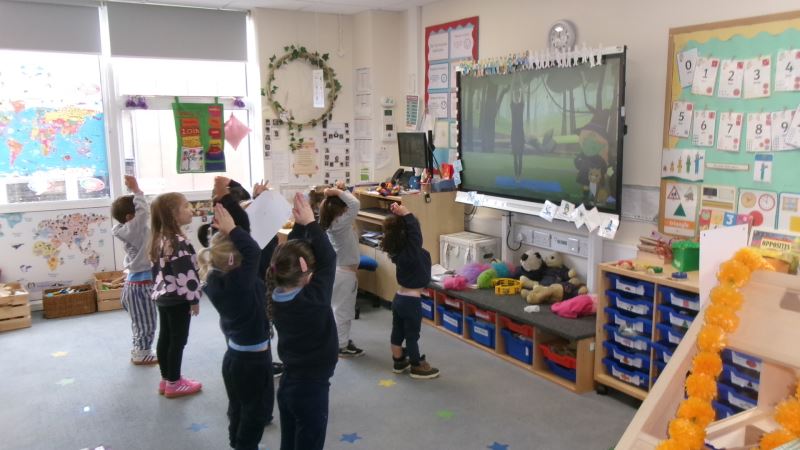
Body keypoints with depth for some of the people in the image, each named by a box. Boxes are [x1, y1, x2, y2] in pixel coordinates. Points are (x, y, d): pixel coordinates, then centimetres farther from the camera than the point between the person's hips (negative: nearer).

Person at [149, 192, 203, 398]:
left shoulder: (159, 239, 8)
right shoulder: (179, 242, -21)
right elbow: (185, 274, -23)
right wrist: (194, 299, -15)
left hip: (162, 296, 9)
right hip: (178, 299, -9)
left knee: (164, 338, 15)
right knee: (177, 340, 1)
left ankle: (166, 379, 27)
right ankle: (174, 383, 11)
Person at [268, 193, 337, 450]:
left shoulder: (275, 295, -7)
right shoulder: (313, 299, -26)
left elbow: (289, 256, 2)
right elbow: (328, 258, -19)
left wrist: (300, 224, -4)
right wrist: (309, 223, -13)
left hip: (288, 383, 7)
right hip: (311, 388, -7)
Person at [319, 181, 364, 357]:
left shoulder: (331, 221, 1)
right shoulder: (340, 223, -24)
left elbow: (349, 205, 16)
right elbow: (355, 204, -35)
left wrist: (338, 192, -1)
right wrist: (339, 192, -24)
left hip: (339, 269, 9)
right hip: (345, 272, -9)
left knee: (339, 309, 21)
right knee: (343, 310, 2)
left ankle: (339, 339, 34)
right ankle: (341, 346, 12)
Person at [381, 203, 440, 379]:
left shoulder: (397, 251, -2)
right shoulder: (411, 251, -24)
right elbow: (414, 229, -36)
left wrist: (397, 213, -6)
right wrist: (405, 213, -30)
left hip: (399, 298, 7)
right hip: (411, 301, -7)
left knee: (397, 333, 18)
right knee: (412, 336, 7)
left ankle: (399, 362, 35)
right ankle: (417, 367, 21)